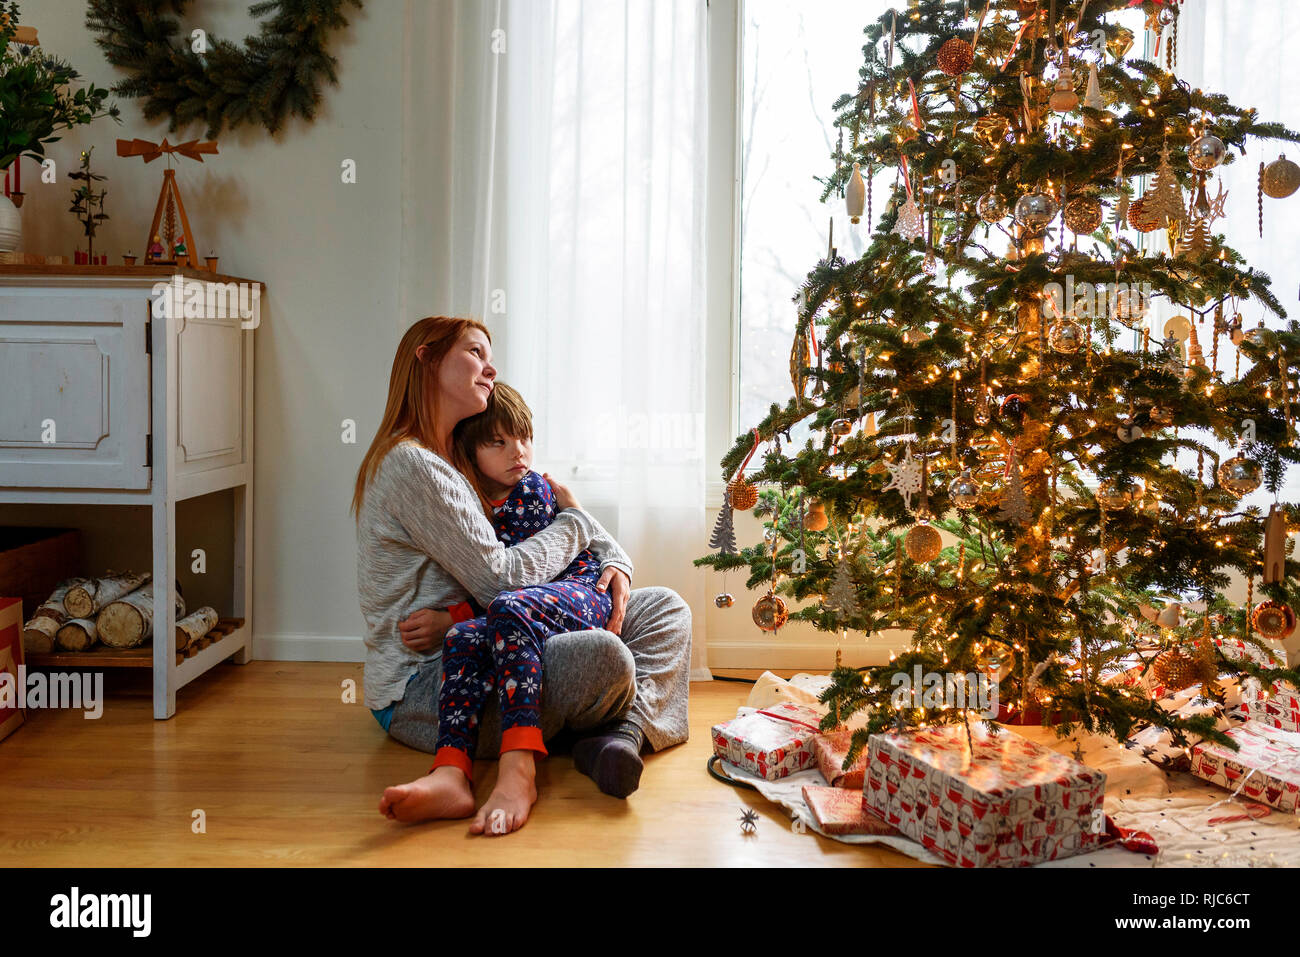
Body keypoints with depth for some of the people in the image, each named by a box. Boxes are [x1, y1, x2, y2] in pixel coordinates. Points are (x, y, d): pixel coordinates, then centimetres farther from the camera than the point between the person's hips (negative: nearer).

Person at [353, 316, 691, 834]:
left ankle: (624, 733, -22)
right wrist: (574, 518, -4)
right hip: (418, 688, -11)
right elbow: (500, 579, -19)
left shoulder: (456, 462, 19)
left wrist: (613, 565, -1)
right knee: (603, 657, -38)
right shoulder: (410, 465, -13)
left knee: (666, 607, 2)